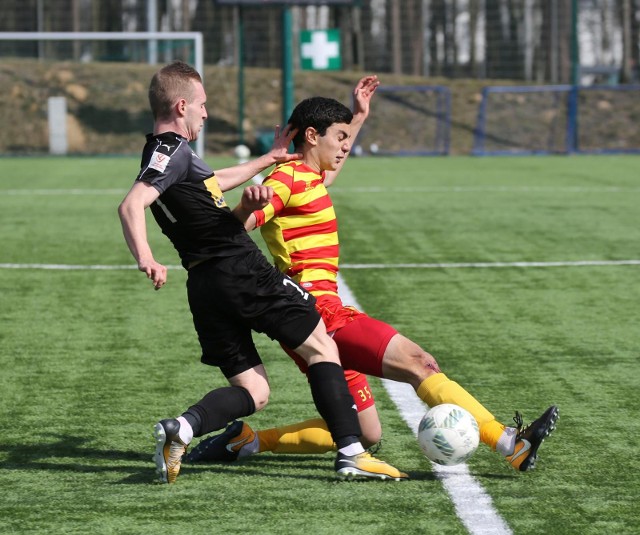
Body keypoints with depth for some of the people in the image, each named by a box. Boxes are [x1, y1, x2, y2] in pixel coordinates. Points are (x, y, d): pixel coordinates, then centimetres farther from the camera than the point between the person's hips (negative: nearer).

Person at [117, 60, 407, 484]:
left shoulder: (167, 154, 19)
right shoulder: (174, 150, -9)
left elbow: (214, 182, 38)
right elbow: (132, 205, -25)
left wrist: (269, 159, 48)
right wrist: (146, 258, -39)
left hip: (205, 286, 9)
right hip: (243, 270, -9)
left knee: (253, 392, 9)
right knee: (321, 348, 5)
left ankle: (182, 429, -17)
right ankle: (351, 454, -3)